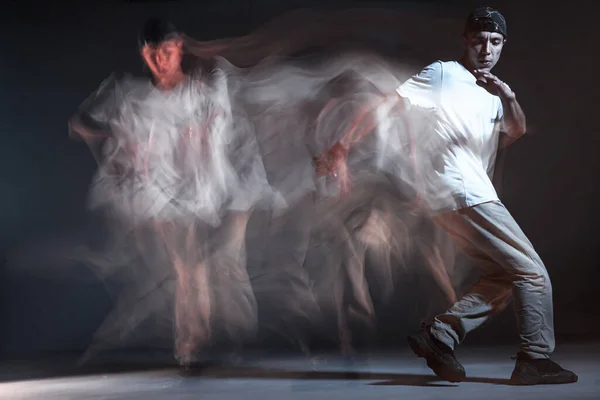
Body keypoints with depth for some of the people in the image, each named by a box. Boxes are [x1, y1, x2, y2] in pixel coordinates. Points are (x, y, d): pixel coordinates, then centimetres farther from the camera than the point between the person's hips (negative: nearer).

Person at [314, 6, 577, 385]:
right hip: (462, 196, -9)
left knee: (503, 276, 9)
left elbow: (517, 131, 12)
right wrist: (342, 148, -17)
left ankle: (440, 336, 2)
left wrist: (508, 98, -8)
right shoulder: (443, 75, -3)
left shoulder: (490, 92, 21)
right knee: (532, 272, -5)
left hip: (476, 195, 9)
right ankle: (536, 359, 0)